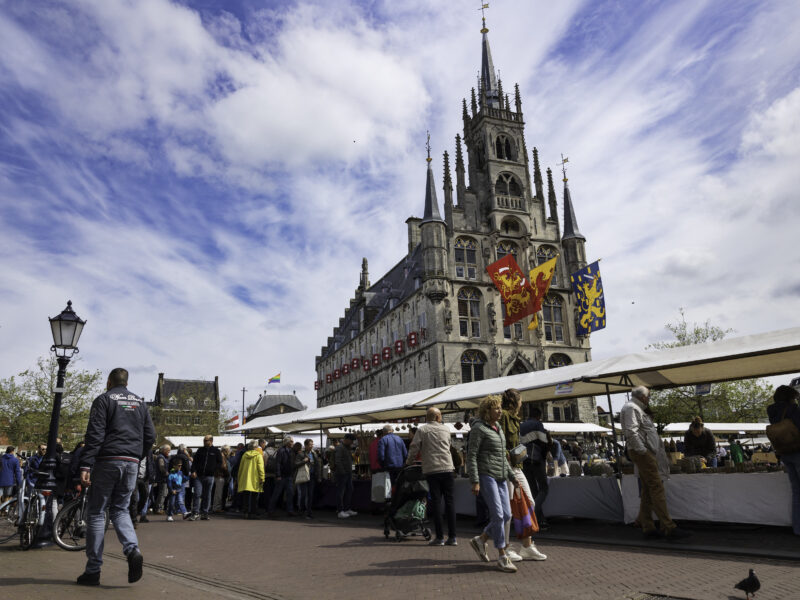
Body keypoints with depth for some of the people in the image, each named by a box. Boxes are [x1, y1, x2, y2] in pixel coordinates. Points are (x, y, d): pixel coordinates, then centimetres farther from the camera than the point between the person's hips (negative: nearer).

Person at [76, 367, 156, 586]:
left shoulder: (103, 400, 0)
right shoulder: (140, 402, 15)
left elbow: (94, 435, -11)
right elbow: (150, 435, 11)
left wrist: (85, 466, -14)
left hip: (107, 461, -4)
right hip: (131, 463, 4)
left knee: (96, 513, 6)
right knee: (120, 509, 15)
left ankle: (93, 571, 9)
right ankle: (132, 550, -10)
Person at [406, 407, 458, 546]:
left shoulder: (422, 430, 2)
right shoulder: (446, 429, 12)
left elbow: (414, 448, -2)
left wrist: (409, 461, 14)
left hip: (431, 470, -2)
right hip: (447, 468, 2)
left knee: (436, 501, 2)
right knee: (449, 500, 5)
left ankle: (440, 537, 1)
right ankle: (452, 537, 3)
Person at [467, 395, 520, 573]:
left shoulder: (498, 428, 17)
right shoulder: (479, 428, -8)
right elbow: (471, 456, -11)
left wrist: (512, 477, 17)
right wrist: (475, 481, -17)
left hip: (500, 477, 8)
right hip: (485, 475, -8)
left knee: (506, 515, 4)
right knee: (498, 515, -10)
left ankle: (480, 540, 22)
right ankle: (502, 558, -1)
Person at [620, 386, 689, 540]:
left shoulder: (637, 409, 25)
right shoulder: (630, 408, -9)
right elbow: (631, 432, -21)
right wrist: (642, 451, -21)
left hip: (647, 453, 11)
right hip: (641, 453, -11)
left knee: (647, 491, 10)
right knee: (657, 488, -13)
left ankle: (647, 527, 12)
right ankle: (668, 528, -14)